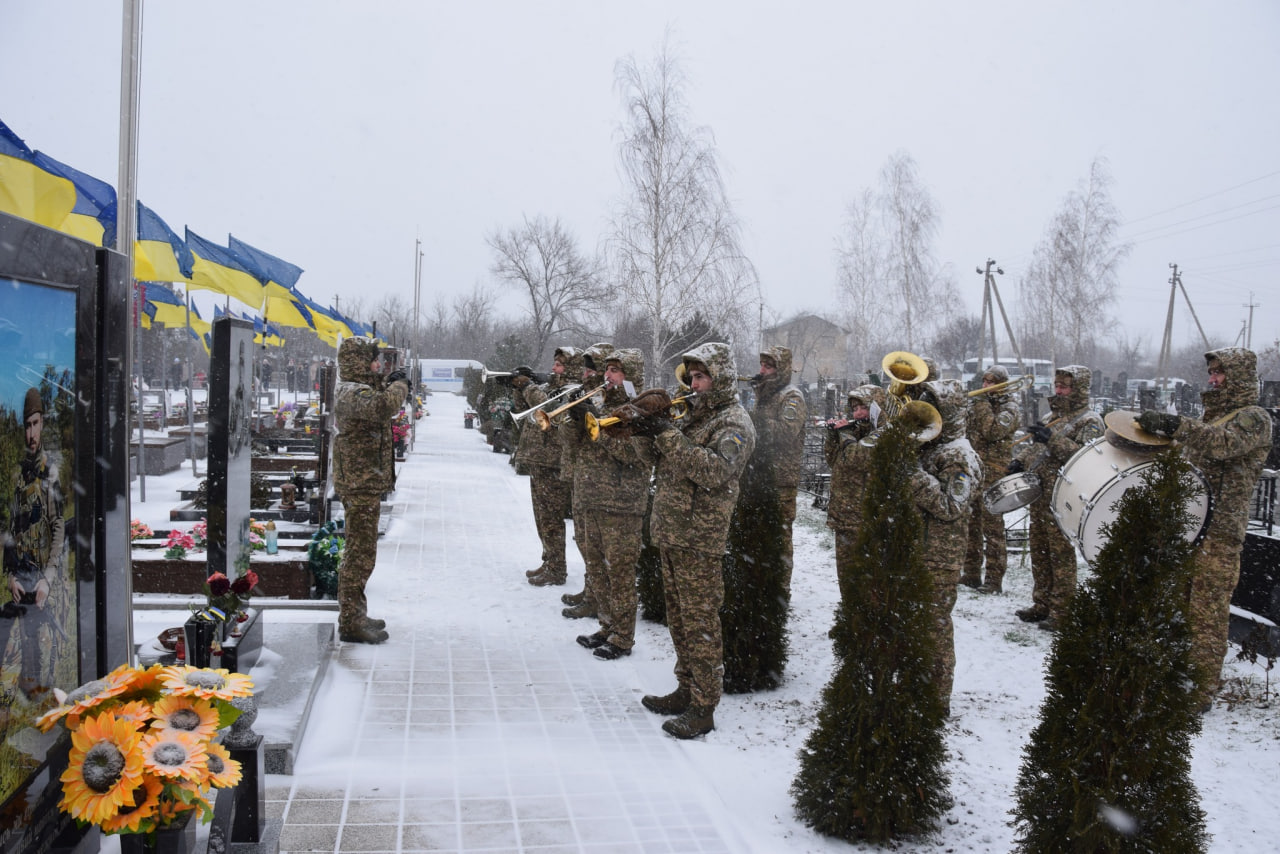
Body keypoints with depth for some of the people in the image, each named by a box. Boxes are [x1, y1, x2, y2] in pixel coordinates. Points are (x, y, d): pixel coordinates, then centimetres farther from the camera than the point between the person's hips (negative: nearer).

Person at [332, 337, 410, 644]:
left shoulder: (357, 390, 14)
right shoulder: (353, 393, -18)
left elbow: (378, 406, 32)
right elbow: (384, 406, -37)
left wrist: (389, 385, 13)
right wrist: (399, 385, -17)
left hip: (363, 484, 11)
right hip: (361, 484, -11)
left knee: (359, 553, 18)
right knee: (360, 555, -6)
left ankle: (355, 615, 29)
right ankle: (351, 624, 0)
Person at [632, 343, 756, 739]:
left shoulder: (735, 423, -10)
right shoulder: (696, 415, 16)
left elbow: (716, 471, -27)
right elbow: (660, 458, 17)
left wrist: (668, 434, -27)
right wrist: (645, 430, -2)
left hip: (700, 541, -8)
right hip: (671, 534, 8)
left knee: (700, 623, -3)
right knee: (679, 618, 16)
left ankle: (703, 708, 5)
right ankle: (686, 691, 28)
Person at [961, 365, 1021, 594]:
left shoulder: (1009, 407, -3)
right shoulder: (977, 401, 16)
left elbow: (992, 432, -19)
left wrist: (982, 405, -15)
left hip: (993, 474, -7)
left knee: (992, 524, -6)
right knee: (970, 522, 10)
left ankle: (994, 579, -2)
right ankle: (971, 573, 18)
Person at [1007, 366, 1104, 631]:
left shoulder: (1090, 421, -5)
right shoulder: (1052, 417, 20)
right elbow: (1034, 447, 26)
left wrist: (1052, 439, -26)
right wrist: (1019, 461, 6)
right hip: (1040, 496, 8)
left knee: (1061, 554, -4)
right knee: (1039, 552, 13)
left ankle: (1061, 611, 2)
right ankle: (1042, 604, 23)